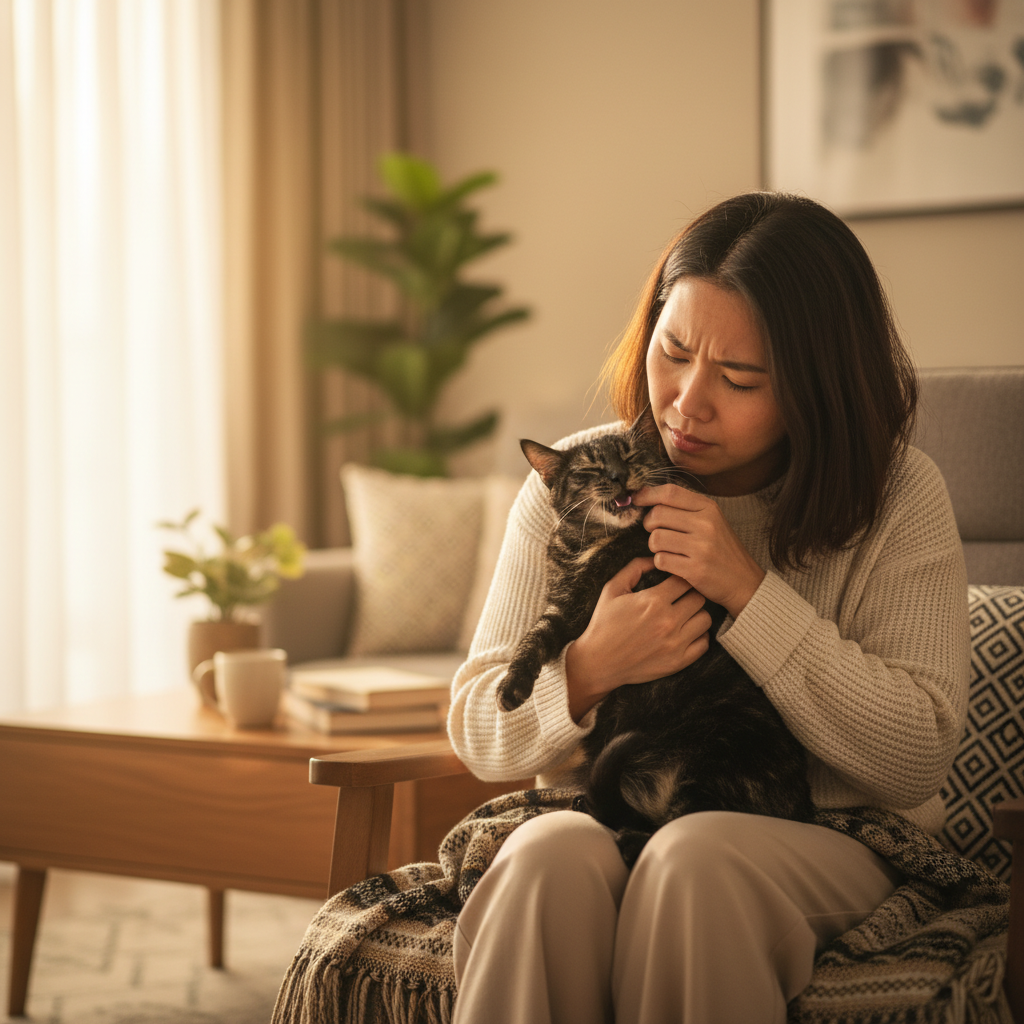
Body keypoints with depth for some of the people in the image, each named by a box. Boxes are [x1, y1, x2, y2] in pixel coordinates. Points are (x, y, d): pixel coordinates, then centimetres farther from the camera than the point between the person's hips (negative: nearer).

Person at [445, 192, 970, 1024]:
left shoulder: (897, 497, -3)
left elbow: (917, 761, -11)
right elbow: (477, 732, 5)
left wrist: (750, 591, -18)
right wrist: (587, 669, -18)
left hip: (822, 839, -1)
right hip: (607, 819, 2)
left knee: (696, 858, -35)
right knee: (550, 858, -33)